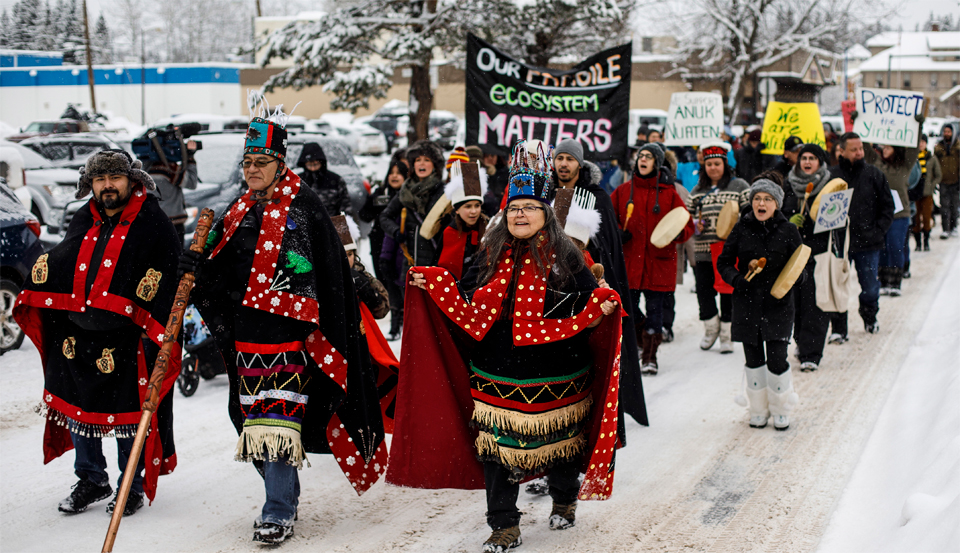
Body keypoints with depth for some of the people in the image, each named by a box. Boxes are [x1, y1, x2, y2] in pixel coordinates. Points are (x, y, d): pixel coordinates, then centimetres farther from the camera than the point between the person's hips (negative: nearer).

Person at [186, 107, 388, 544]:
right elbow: (222, 269, 15)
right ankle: (284, 496, 27)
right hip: (247, 332, 7)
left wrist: (311, 326, -14)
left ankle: (278, 513, -6)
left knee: (278, 420, -11)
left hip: (288, 332, -7)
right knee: (255, 417, 12)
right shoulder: (240, 209, 15)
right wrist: (200, 265, -6)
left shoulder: (303, 206, -6)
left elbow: (324, 274, -9)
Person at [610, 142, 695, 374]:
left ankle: (650, 356, 10)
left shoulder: (669, 193, 4)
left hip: (659, 262, -1)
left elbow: (687, 225, 6)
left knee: (654, 309, 2)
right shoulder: (622, 192, 7)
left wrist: (677, 233, -15)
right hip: (629, 261, 1)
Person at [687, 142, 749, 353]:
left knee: (729, 291, 0)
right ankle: (711, 328, 26)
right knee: (703, 290, 2)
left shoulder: (739, 186, 2)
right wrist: (694, 224, 0)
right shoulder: (697, 191, 14)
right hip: (703, 250, 3)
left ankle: (727, 335, 13)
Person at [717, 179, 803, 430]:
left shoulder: (788, 231, -1)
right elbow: (724, 262, 8)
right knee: (753, 359, 9)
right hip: (747, 304, 2)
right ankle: (758, 409, 25)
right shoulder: (741, 229, 1)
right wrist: (736, 279, -11)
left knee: (776, 359, -5)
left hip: (778, 305, -2)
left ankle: (781, 410, 16)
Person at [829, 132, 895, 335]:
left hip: (868, 243, 2)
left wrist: (878, 230, -2)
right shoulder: (830, 176, -4)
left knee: (870, 287, 11)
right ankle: (838, 328, 11)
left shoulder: (874, 175, 2)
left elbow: (887, 206, 8)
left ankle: (870, 317, 38)